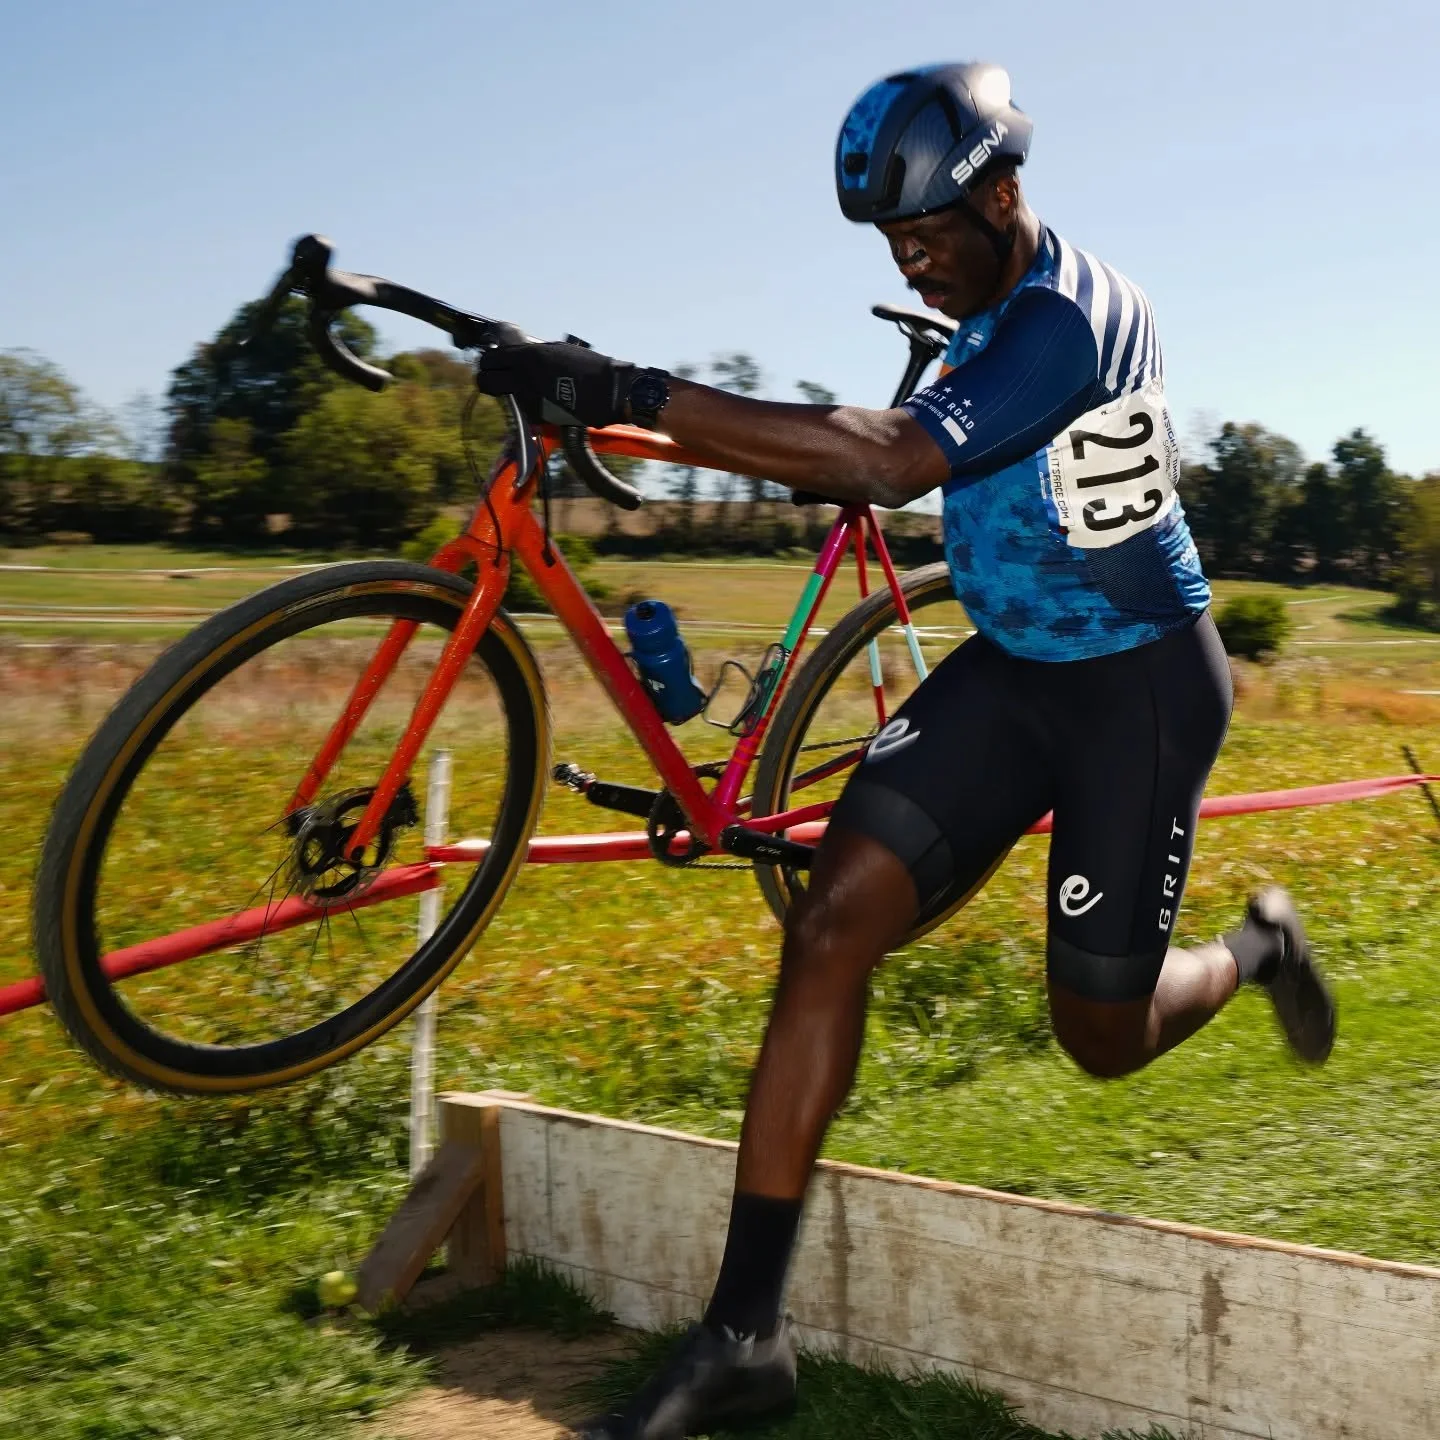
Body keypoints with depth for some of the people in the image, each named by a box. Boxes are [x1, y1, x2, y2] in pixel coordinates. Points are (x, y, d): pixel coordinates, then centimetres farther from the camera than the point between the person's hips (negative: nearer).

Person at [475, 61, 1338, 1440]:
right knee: (831, 922, -13)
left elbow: (889, 460, -41)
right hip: (1007, 665, 7)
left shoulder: (1067, 317, -26)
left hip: (1139, 686, -7)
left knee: (1101, 1034, 2)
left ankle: (1256, 948, 40)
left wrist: (631, 392, -45)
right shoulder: (996, 310, 3)